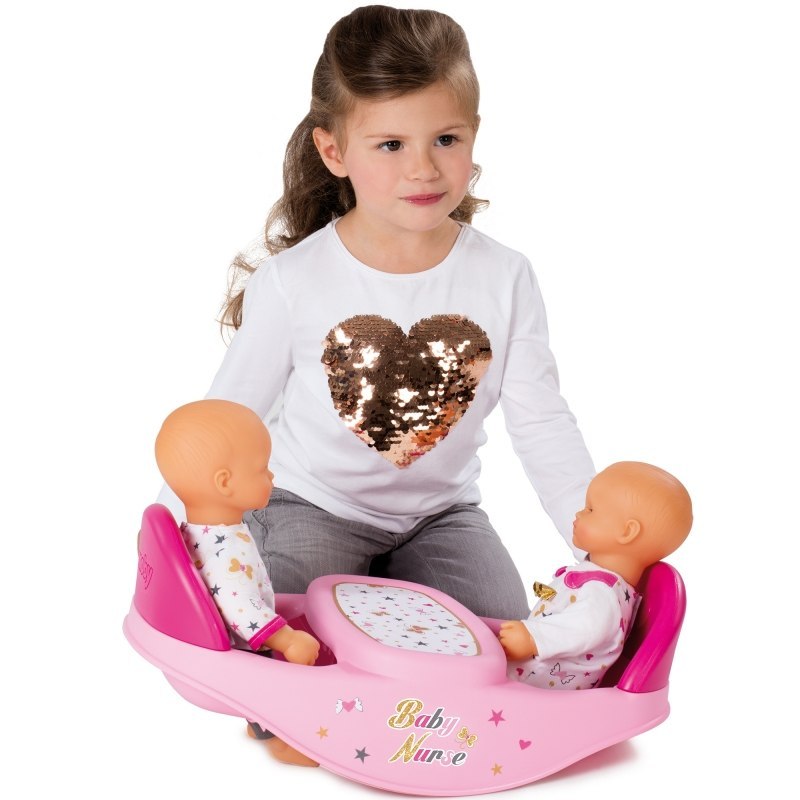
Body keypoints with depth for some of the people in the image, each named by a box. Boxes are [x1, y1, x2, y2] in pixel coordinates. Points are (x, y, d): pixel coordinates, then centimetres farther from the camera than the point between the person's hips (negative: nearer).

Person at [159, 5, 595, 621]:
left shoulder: (506, 280, -10)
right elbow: (227, 415, -4)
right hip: (314, 507, -2)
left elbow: (542, 425, -6)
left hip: (440, 511, 2)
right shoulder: (294, 281, -15)